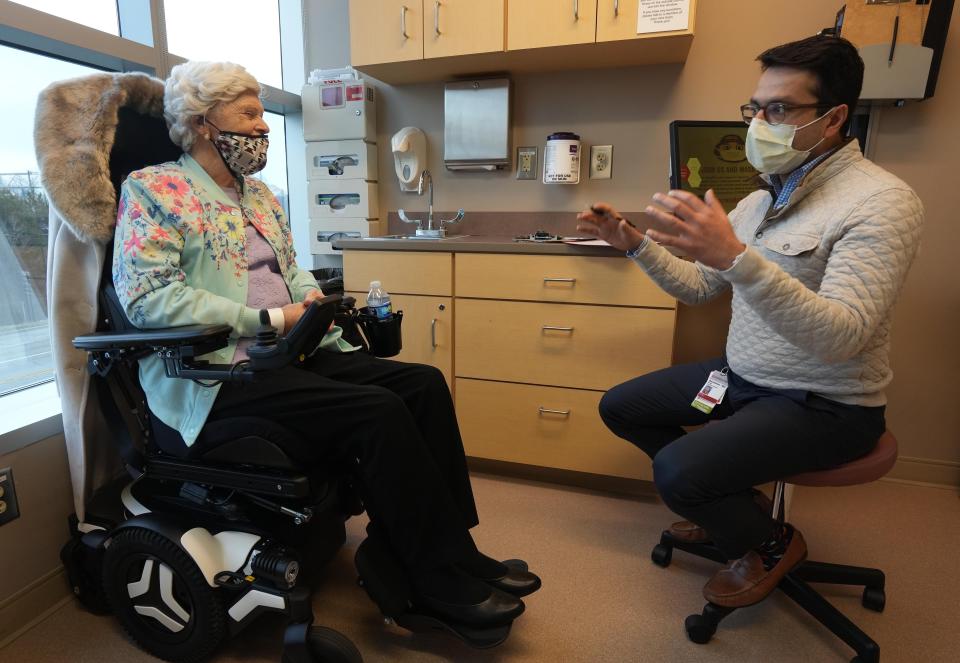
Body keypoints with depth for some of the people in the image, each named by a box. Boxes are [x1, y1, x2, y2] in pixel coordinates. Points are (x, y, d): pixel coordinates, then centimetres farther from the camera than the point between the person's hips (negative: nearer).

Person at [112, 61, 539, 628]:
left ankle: (455, 549, -4)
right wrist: (270, 319, -17)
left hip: (294, 352, 8)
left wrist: (312, 295, 3)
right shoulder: (153, 189, -2)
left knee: (424, 383, -12)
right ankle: (440, 580, -12)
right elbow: (148, 294, -14)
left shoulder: (259, 192, 21)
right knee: (378, 411, -28)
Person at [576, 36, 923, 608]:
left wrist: (737, 256, -42)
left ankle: (771, 544, 9)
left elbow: (840, 338, -31)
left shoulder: (882, 201, -18)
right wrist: (635, 242, 0)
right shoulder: (761, 199, 6)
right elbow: (698, 288, 11)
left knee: (677, 469, -26)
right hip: (742, 376, 8)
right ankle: (726, 499, 24)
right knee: (619, 407, 8)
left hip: (825, 406, -8)